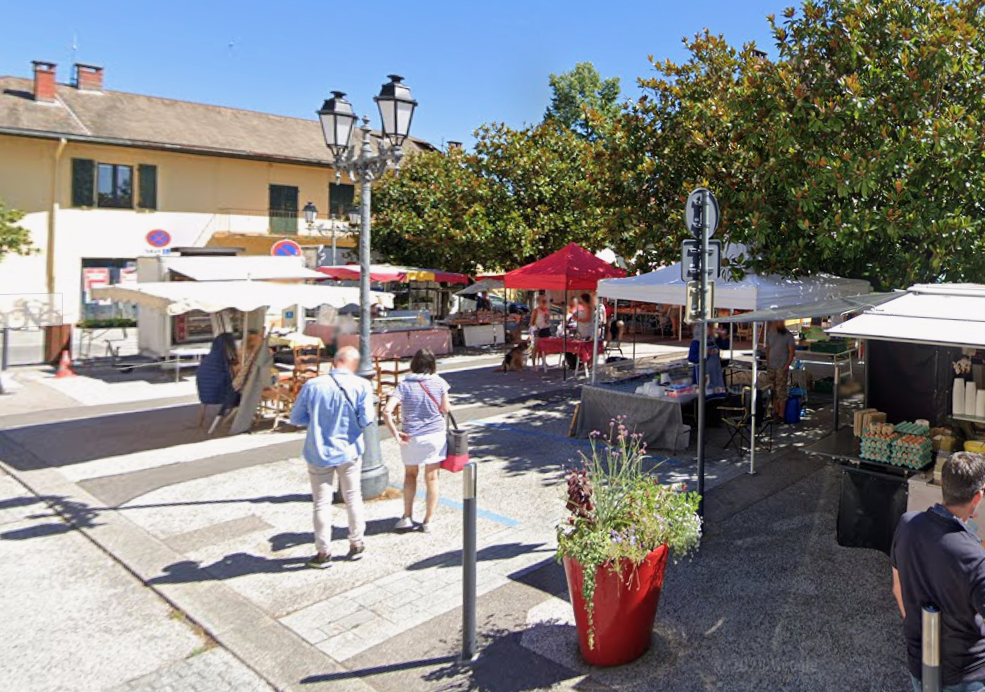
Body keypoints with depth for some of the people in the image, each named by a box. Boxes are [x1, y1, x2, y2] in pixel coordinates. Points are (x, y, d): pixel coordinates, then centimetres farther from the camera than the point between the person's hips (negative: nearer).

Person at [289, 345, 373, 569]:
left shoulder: (313, 385, -10)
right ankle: (356, 544, 29)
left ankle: (324, 552, 19)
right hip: (349, 451, 1)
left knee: (322, 503, 10)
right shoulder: (362, 386, -13)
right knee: (353, 497, 17)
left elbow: (296, 419, -3)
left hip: (319, 453, 0)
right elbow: (366, 420, -17)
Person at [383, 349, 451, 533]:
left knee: (410, 475, 20)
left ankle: (407, 517, 23)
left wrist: (395, 433, -10)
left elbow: (387, 411, -18)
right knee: (432, 478, 10)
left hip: (411, 437, 0)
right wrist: (448, 406, 20)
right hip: (436, 435, 0)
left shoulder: (404, 385, -9)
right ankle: (428, 521, 18)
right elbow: (445, 409, -1)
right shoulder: (439, 382, -7)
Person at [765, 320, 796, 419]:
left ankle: (781, 415, -1)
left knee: (781, 391, -5)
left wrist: (787, 366, -14)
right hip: (771, 367, 5)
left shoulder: (788, 335, -5)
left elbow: (792, 351, -7)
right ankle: (776, 411, 18)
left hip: (782, 368, -5)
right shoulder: (770, 334, 10)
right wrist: (767, 363, 6)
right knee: (772, 390, 7)